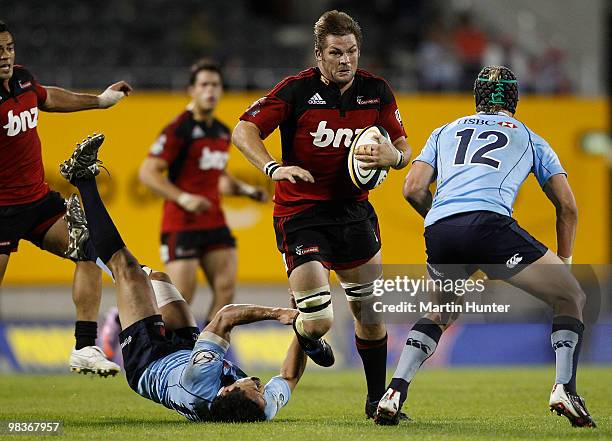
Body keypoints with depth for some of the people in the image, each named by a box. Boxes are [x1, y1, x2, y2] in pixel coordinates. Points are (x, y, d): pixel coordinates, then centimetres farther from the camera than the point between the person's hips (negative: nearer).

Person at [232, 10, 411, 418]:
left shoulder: (377, 91, -1)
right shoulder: (297, 89, -13)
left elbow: (404, 148, 7)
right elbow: (244, 130, -15)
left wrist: (391, 156, -18)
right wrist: (274, 168, -32)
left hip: (353, 208, 4)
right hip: (300, 212, -4)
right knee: (318, 320, -14)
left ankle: (377, 398, 23)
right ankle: (305, 334, 24)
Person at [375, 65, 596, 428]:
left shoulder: (446, 131, 30)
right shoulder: (530, 139, 26)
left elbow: (413, 189, 19)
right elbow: (568, 207, 23)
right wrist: (564, 261, 35)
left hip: (438, 232, 3)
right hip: (490, 223, -3)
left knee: (438, 315, 31)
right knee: (572, 297, 12)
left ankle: (395, 392, 13)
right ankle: (565, 389, -7)